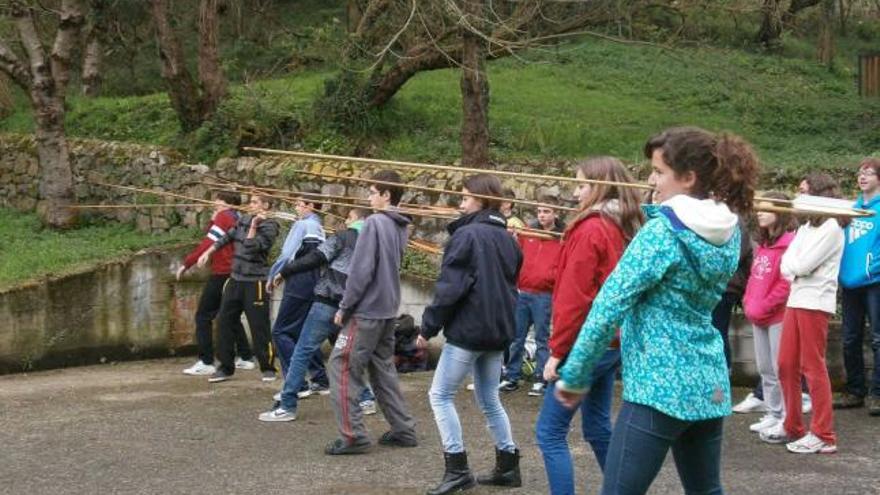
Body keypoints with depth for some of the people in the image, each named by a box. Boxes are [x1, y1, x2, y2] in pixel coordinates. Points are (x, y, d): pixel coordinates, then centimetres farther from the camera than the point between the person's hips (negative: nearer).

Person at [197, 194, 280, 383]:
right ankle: (226, 367, 15)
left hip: (255, 282, -7)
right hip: (235, 279, 7)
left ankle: (267, 368, 8)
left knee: (259, 325, -4)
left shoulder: (269, 227, -9)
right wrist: (208, 252, 22)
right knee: (225, 322, 7)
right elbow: (227, 238, 22)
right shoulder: (243, 220, 10)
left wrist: (254, 225, -20)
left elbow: (251, 248, -21)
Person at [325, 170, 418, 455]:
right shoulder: (400, 227, 11)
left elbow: (361, 270, -18)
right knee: (383, 369, 16)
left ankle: (352, 436, -6)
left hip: (366, 310, -9)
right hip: (388, 309, 9)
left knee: (342, 367, -4)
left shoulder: (375, 223, -14)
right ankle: (403, 430, 19)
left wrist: (344, 306, -11)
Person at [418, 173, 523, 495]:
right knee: (489, 399, 17)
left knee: (441, 395, 1)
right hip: (498, 331, 8)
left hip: (468, 329, -8)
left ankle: (457, 468, -3)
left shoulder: (466, 235, -13)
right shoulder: (507, 239, 11)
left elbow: (450, 287, -16)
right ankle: (508, 466, 18)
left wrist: (428, 328, -9)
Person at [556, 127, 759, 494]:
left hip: (659, 385, -8)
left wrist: (574, 376, -8)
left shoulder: (661, 231, -14)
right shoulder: (728, 229, 6)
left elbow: (609, 307, -15)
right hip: (709, 383, 8)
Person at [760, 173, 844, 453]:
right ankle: (792, 427, 19)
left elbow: (803, 264, -15)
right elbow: (787, 262, 12)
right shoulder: (806, 227, 19)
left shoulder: (831, 227, -8)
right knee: (787, 364, 9)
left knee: (813, 367, -7)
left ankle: (823, 436, -4)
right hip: (796, 300, 8)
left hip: (815, 303, -8)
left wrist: (792, 264, 5)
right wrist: (793, 270, -8)